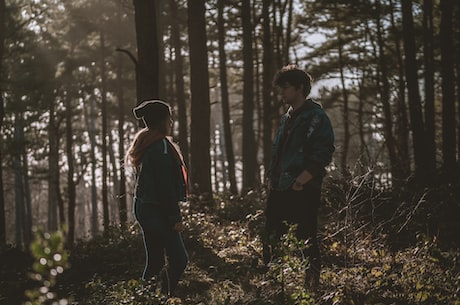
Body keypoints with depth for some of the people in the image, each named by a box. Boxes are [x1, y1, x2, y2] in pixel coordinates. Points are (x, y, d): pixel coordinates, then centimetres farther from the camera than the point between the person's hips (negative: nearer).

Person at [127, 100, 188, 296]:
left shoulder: (145, 145, 16)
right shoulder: (160, 145, -15)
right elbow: (166, 184, -20)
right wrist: (175, 217, -18)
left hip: (143, 207, 10)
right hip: (157, 210, -10)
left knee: (154, 261, 13)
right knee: (178, 259, -10)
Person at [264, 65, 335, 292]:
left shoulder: (316, 117, -7)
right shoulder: (286, 118, 18)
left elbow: (321, 156, -16)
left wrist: (299, 183, -18)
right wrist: (272, 179, 12)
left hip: (303, 191, -8)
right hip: (278, 192, 8)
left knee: (307, 241, -4)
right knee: (271, 242, 11)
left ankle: (311, 287, 2)